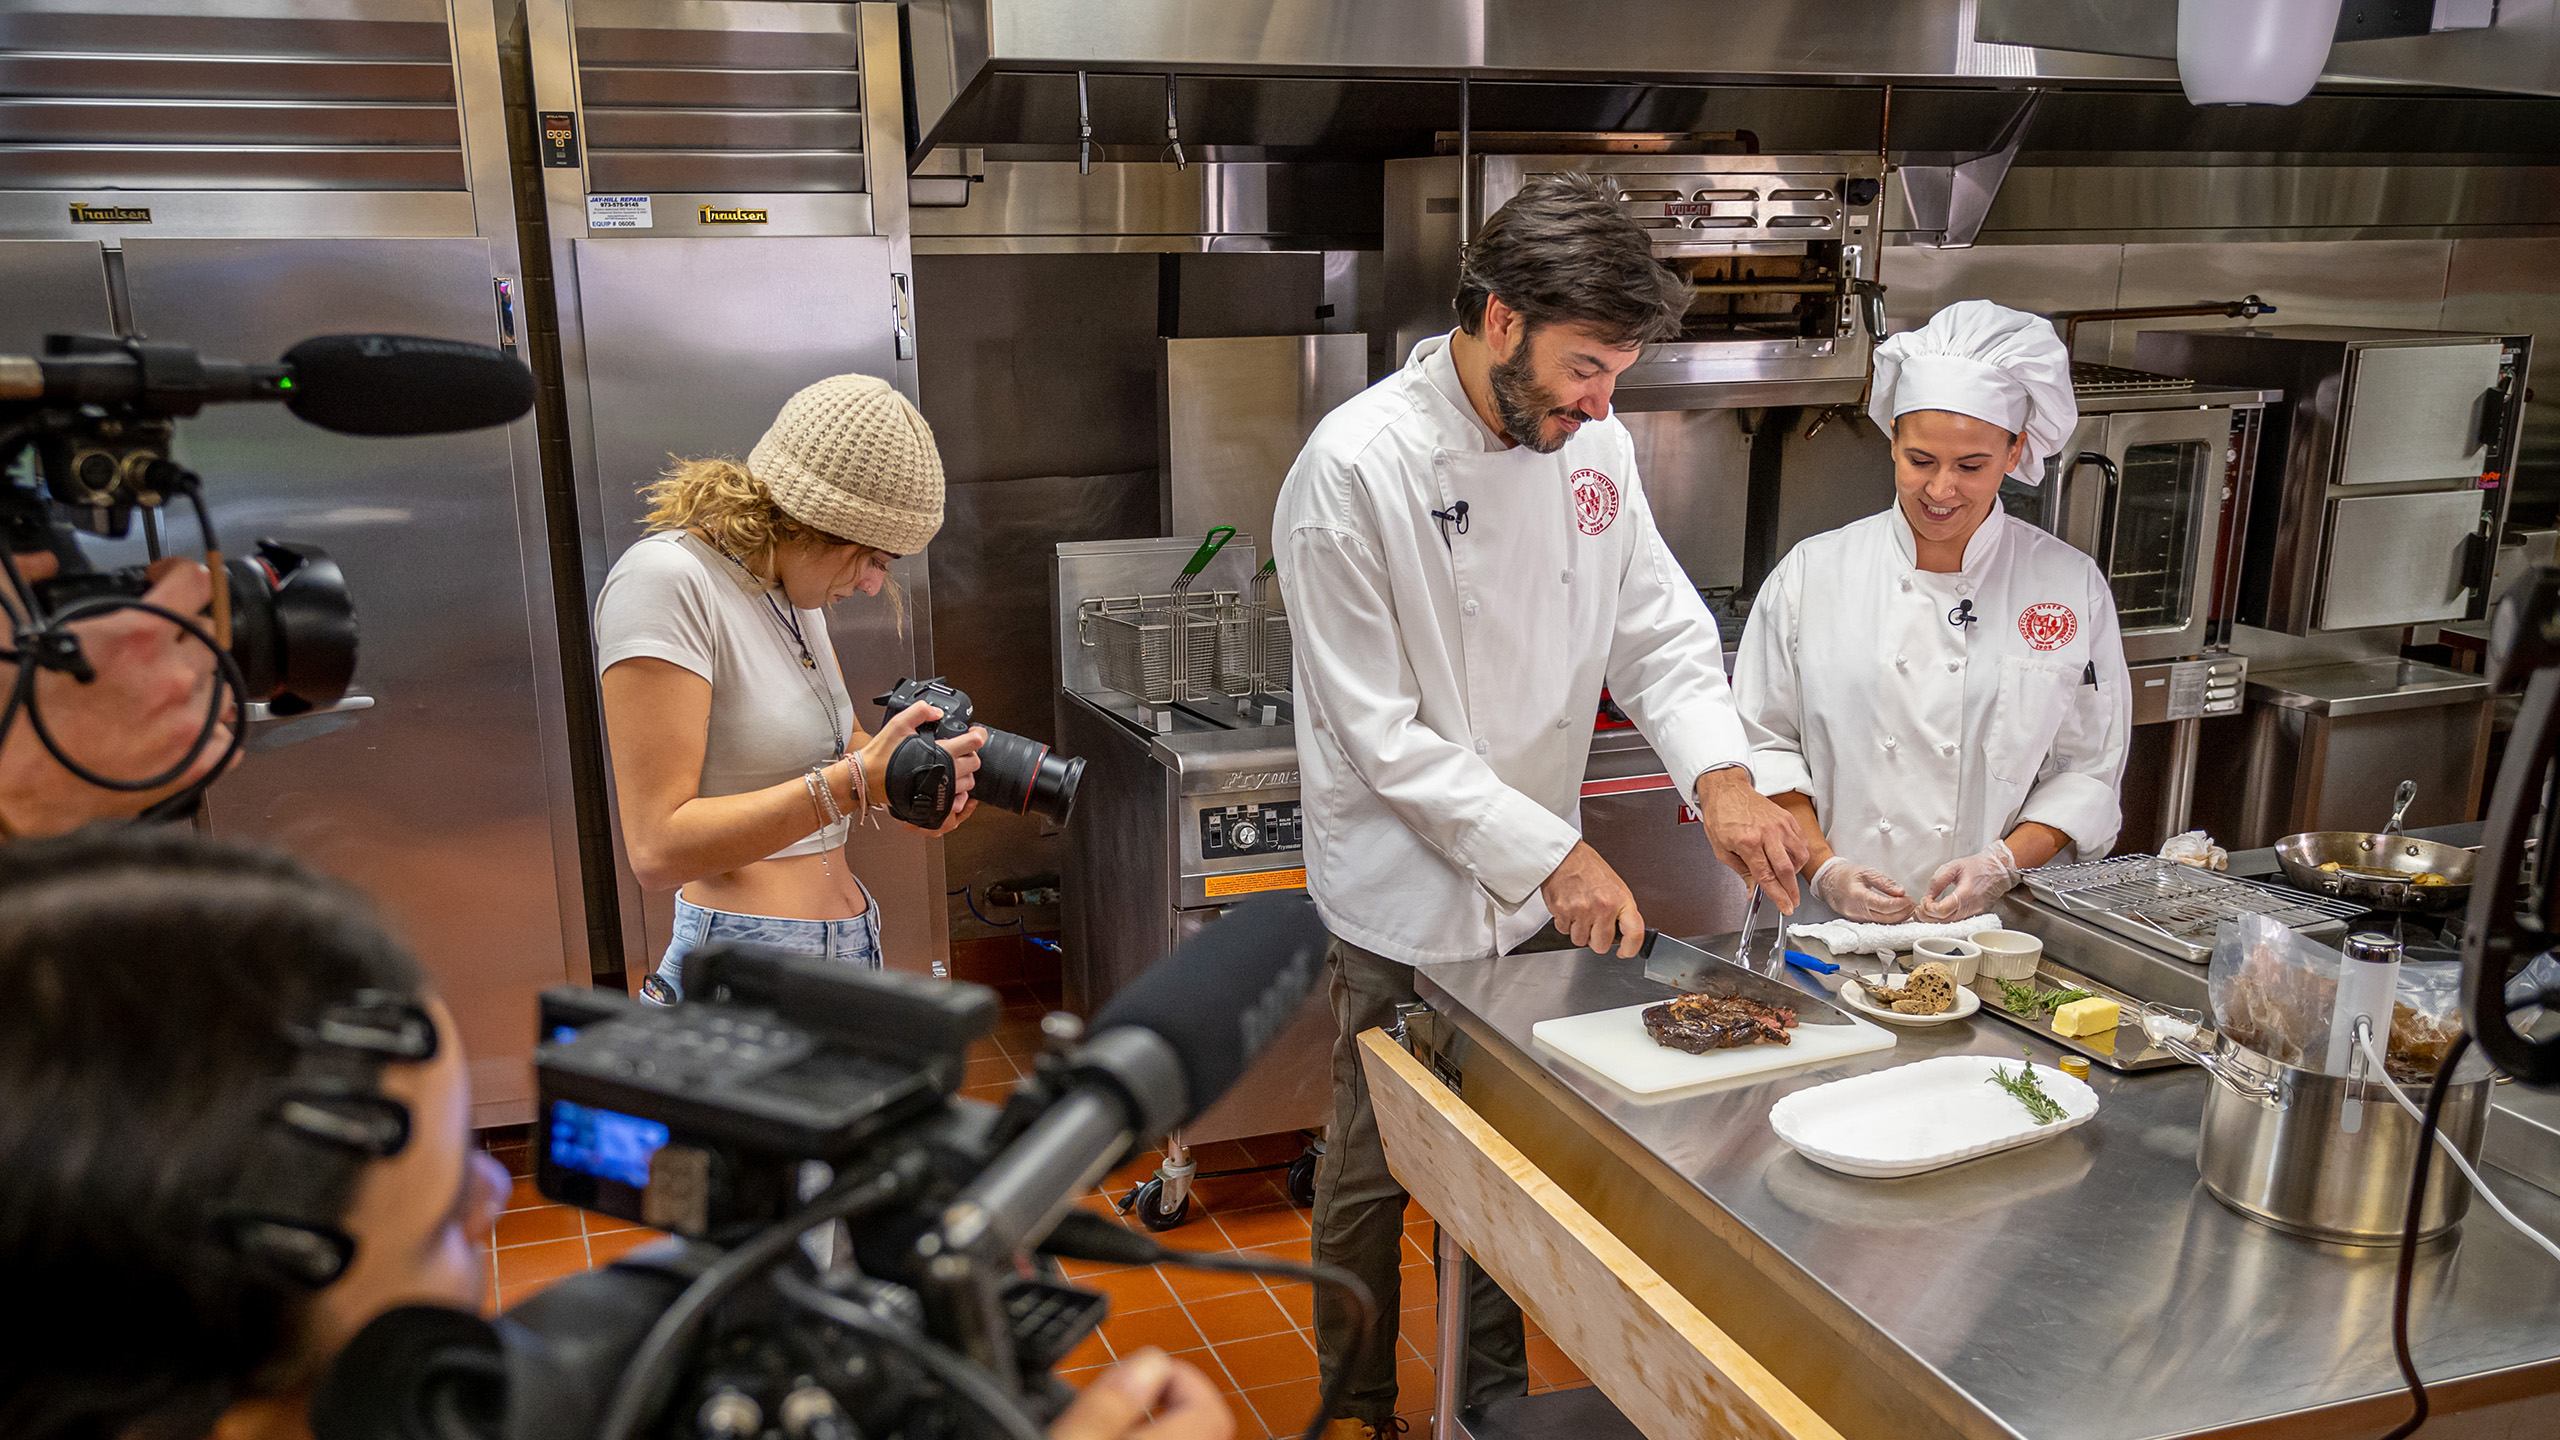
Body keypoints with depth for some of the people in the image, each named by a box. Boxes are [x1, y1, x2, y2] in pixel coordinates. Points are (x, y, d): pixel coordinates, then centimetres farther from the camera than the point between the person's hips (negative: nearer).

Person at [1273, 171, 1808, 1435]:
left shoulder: (1591, 445, -2)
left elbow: (1659, 630, 3)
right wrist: (1552, 855, -21)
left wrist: (1721, 774, -16)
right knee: (1372, 1175, 12)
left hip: (1535, 897, 6)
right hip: (1403, 904, -5)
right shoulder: (1357, 467, -21)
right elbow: (1382, 734, -20)